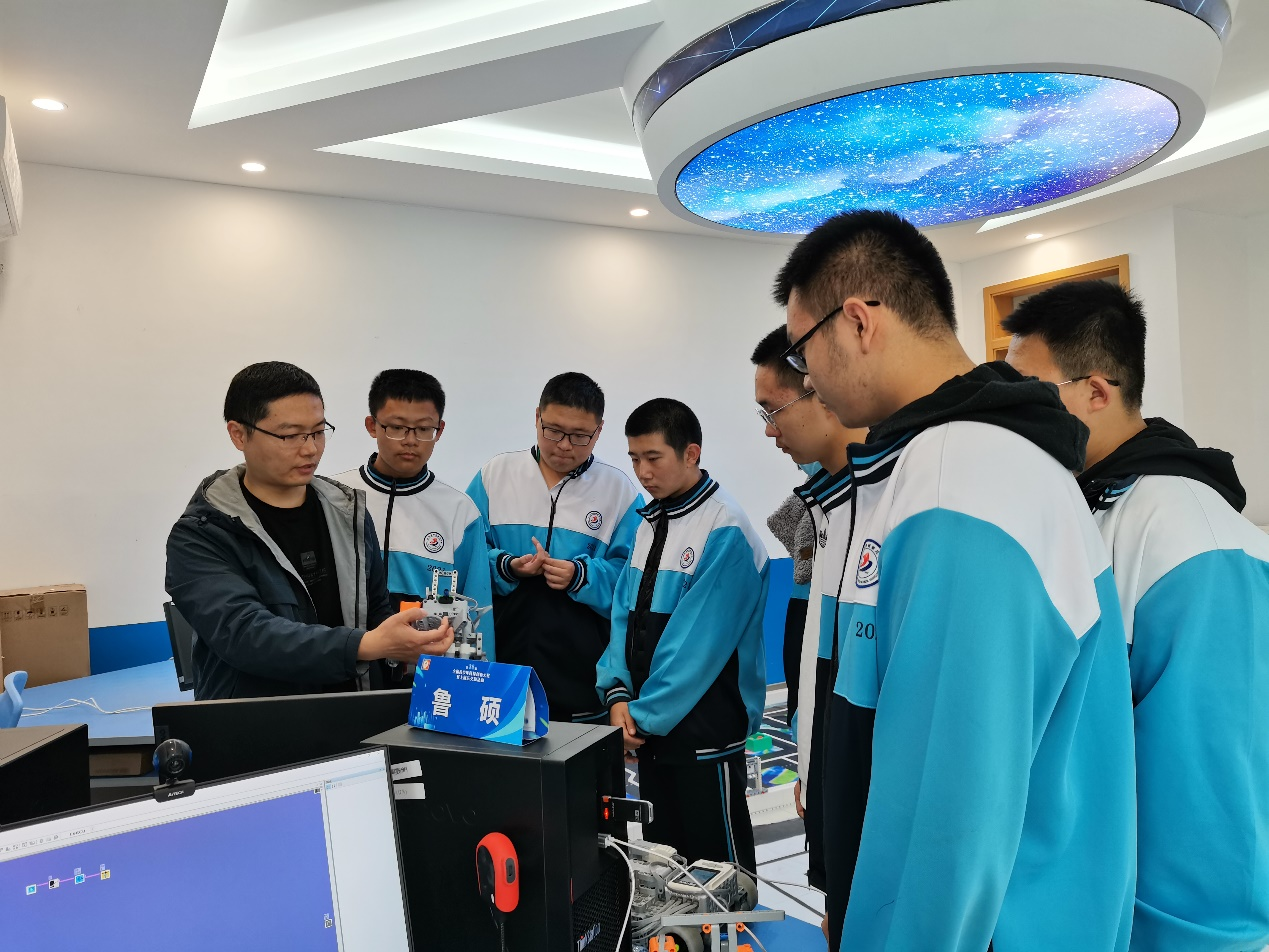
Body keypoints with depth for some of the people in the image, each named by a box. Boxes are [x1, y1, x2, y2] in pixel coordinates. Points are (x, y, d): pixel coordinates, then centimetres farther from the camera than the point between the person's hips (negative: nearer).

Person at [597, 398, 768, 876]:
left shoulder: (725, 531, -16)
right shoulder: (648, 522, 8)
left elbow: (697, 639, -20)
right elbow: (625, 612, 7)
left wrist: (647, 713, -15)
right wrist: (618, 693, -5)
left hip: (703, 725, -7)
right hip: (648, 723, 7)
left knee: (717, 857, 8)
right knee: (660, 854, 19)